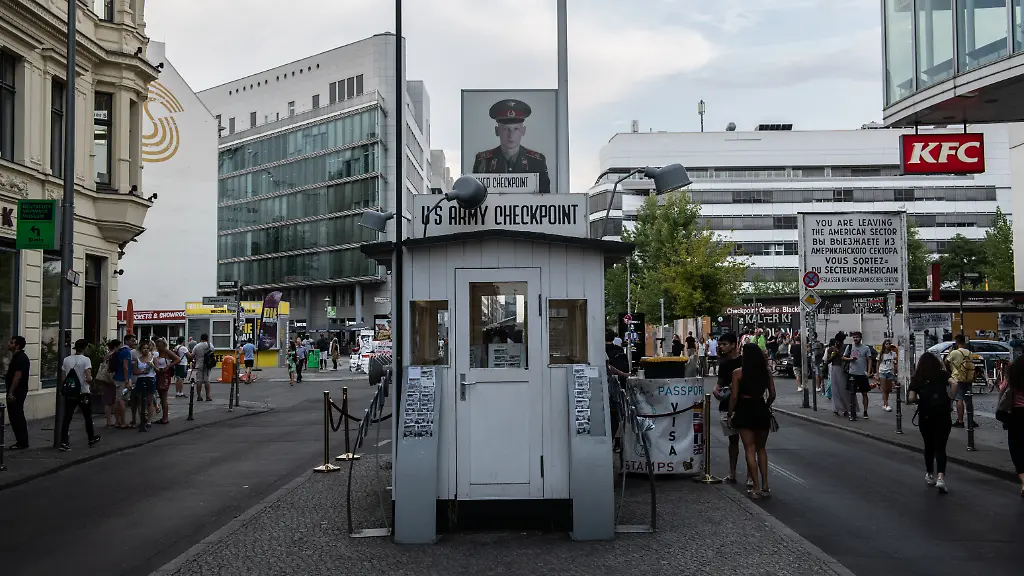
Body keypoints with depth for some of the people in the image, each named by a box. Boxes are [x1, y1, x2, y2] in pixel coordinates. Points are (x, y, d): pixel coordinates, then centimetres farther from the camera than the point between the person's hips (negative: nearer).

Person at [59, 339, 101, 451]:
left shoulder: (67, 360, 3)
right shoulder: (85, 360, -11)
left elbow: (63, 379, 4)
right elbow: (88, 378, -20)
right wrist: (90, 380, 2)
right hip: (83, 393, -3)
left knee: (67, 418, 2)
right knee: (88, 417, 15)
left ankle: (64, 443, -7)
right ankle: (91, 439, 30)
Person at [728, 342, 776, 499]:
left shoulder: (738, 373, -8)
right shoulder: (766, 372, 1)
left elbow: (734, 396, -9)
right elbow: (772, 394, 3)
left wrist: (730, 414, 1)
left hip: (745, 411, -3)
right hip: (761, 410, 3)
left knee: (750, 449, 3)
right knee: (761, 448, 17)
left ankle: (756, 487, 2)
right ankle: (765, 486, 14)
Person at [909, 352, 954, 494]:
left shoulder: (917, 378, 6)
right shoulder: (942, 374, 6)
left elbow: (911, 399, -4)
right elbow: (954, 383, -12)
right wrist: (950, 398, 0)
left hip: (925, 416, 1)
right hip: (943, 414, -1)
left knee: (929, 446, 18)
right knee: (940, 447, -1)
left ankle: (930, 475, 31)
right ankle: (940, 477, -19)